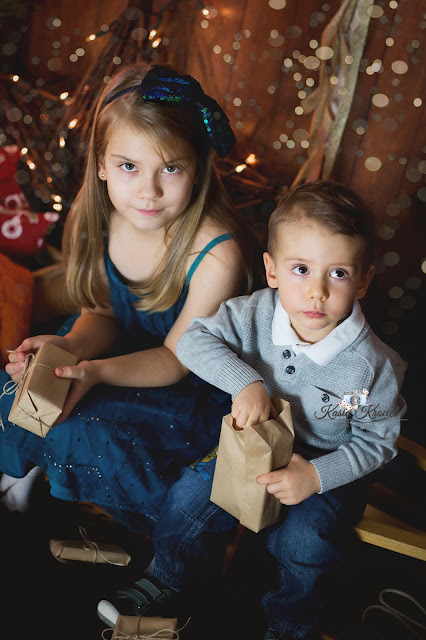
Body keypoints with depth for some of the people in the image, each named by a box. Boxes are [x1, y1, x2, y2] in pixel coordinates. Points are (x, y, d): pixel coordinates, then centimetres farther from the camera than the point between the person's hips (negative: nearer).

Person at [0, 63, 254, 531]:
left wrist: (96, 372, -39)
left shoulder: (217, 255, -32)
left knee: (91, 438, -25)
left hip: (188, 385, -5)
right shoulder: (98, 218, -14)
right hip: (110, 352, 5)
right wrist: (69, 346, -26)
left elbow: (175, 355, -21)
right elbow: (101, 313, -2)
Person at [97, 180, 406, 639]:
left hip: (329, 467, -3)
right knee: (190, 495, -7)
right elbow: (194, 340, -18)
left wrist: (317, 476, -28)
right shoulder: (256, 314, -21)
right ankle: (168, 577, 26)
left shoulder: (373, 366, -26)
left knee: (303, 540, -23)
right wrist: (246, 381, -33)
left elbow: (377, 441, -14)